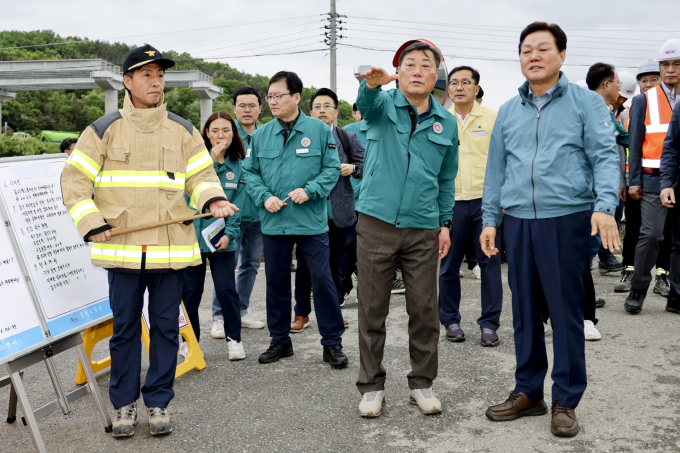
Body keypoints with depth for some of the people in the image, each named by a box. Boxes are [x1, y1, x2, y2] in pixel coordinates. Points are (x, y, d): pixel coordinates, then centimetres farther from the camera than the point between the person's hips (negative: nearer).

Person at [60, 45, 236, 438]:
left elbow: (201, 174, 10)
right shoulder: (105, 129, 3)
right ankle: (125, 404, 22)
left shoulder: (183, 130, 10)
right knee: (125, 327, 7)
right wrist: (91, 223, -9)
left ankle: (159, 402, 21)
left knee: (166, 327, 7)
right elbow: (75, 178, 3)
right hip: (122, 247, -1)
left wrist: (212, 199, -12)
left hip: (171, 247, 2)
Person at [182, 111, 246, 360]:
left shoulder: (239, 164, 4)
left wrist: (229, 234, -7)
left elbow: (238, 203, 2)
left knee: (226, 288, -1)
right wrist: (213, 159, -20)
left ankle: (234, 338, 13)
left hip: (222, 238, 1)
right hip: (192, 234, -1)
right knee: (191, 290, 6)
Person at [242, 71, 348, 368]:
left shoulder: (319, 130, -1)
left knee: (322, 279, -2)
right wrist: (264, 197, -8)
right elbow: (250, 172, 9)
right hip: (273, 222, 3)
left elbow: (332, 168, -1)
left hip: (311, 221, -3)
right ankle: (280, 341, 26)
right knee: (276, 282, 11)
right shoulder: (261, 135, 7)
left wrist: (309, 190, -15)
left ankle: (332, 343, 11)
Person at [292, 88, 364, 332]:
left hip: (339, 210, 2)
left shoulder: (348, 138, 9)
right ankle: (302, 313, 15)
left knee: (336, 263, 10)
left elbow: (365, 165, 9)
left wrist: (352, 168, -11)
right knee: (305, 264, 3)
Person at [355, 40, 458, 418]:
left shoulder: (447, 122, 9)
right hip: (377, 222, -2)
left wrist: (446, 223, 11)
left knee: (425, 310, 7)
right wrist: (372, 83, -47)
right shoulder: (384, 104, 2)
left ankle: (423, 383, 23)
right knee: (372, 309, 5)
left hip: (423, 230, 2)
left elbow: (447, 178, 16)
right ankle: (372, 386, 18)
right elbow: (366, 104, -24)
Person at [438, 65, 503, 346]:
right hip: (450, 201, 1)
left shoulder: (493, 119, 4)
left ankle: (489, 323, 12)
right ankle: (451, 320, 21)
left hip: (486, 199, -1)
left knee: (490, 262, 2)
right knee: (449, 264, 7)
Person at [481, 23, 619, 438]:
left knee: (565, 310, 0)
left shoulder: (586, 103, 3)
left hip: (567, 220, -4)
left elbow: (605, 156, -5)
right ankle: (528, 392, 22)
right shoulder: (508, 112, 15)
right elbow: (496, 170, 16)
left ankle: (566, 400, 12)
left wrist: (605, 206, -20)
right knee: (525, 310, 10)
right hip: (518, 221, 4)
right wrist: (490, 220, 10)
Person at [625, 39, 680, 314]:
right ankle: (637, 291, 3)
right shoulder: (644, 101, 5)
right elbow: (635, 143, 3)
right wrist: (634, 182, -3)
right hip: (654, 179, -2)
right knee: (651, 234, -8)